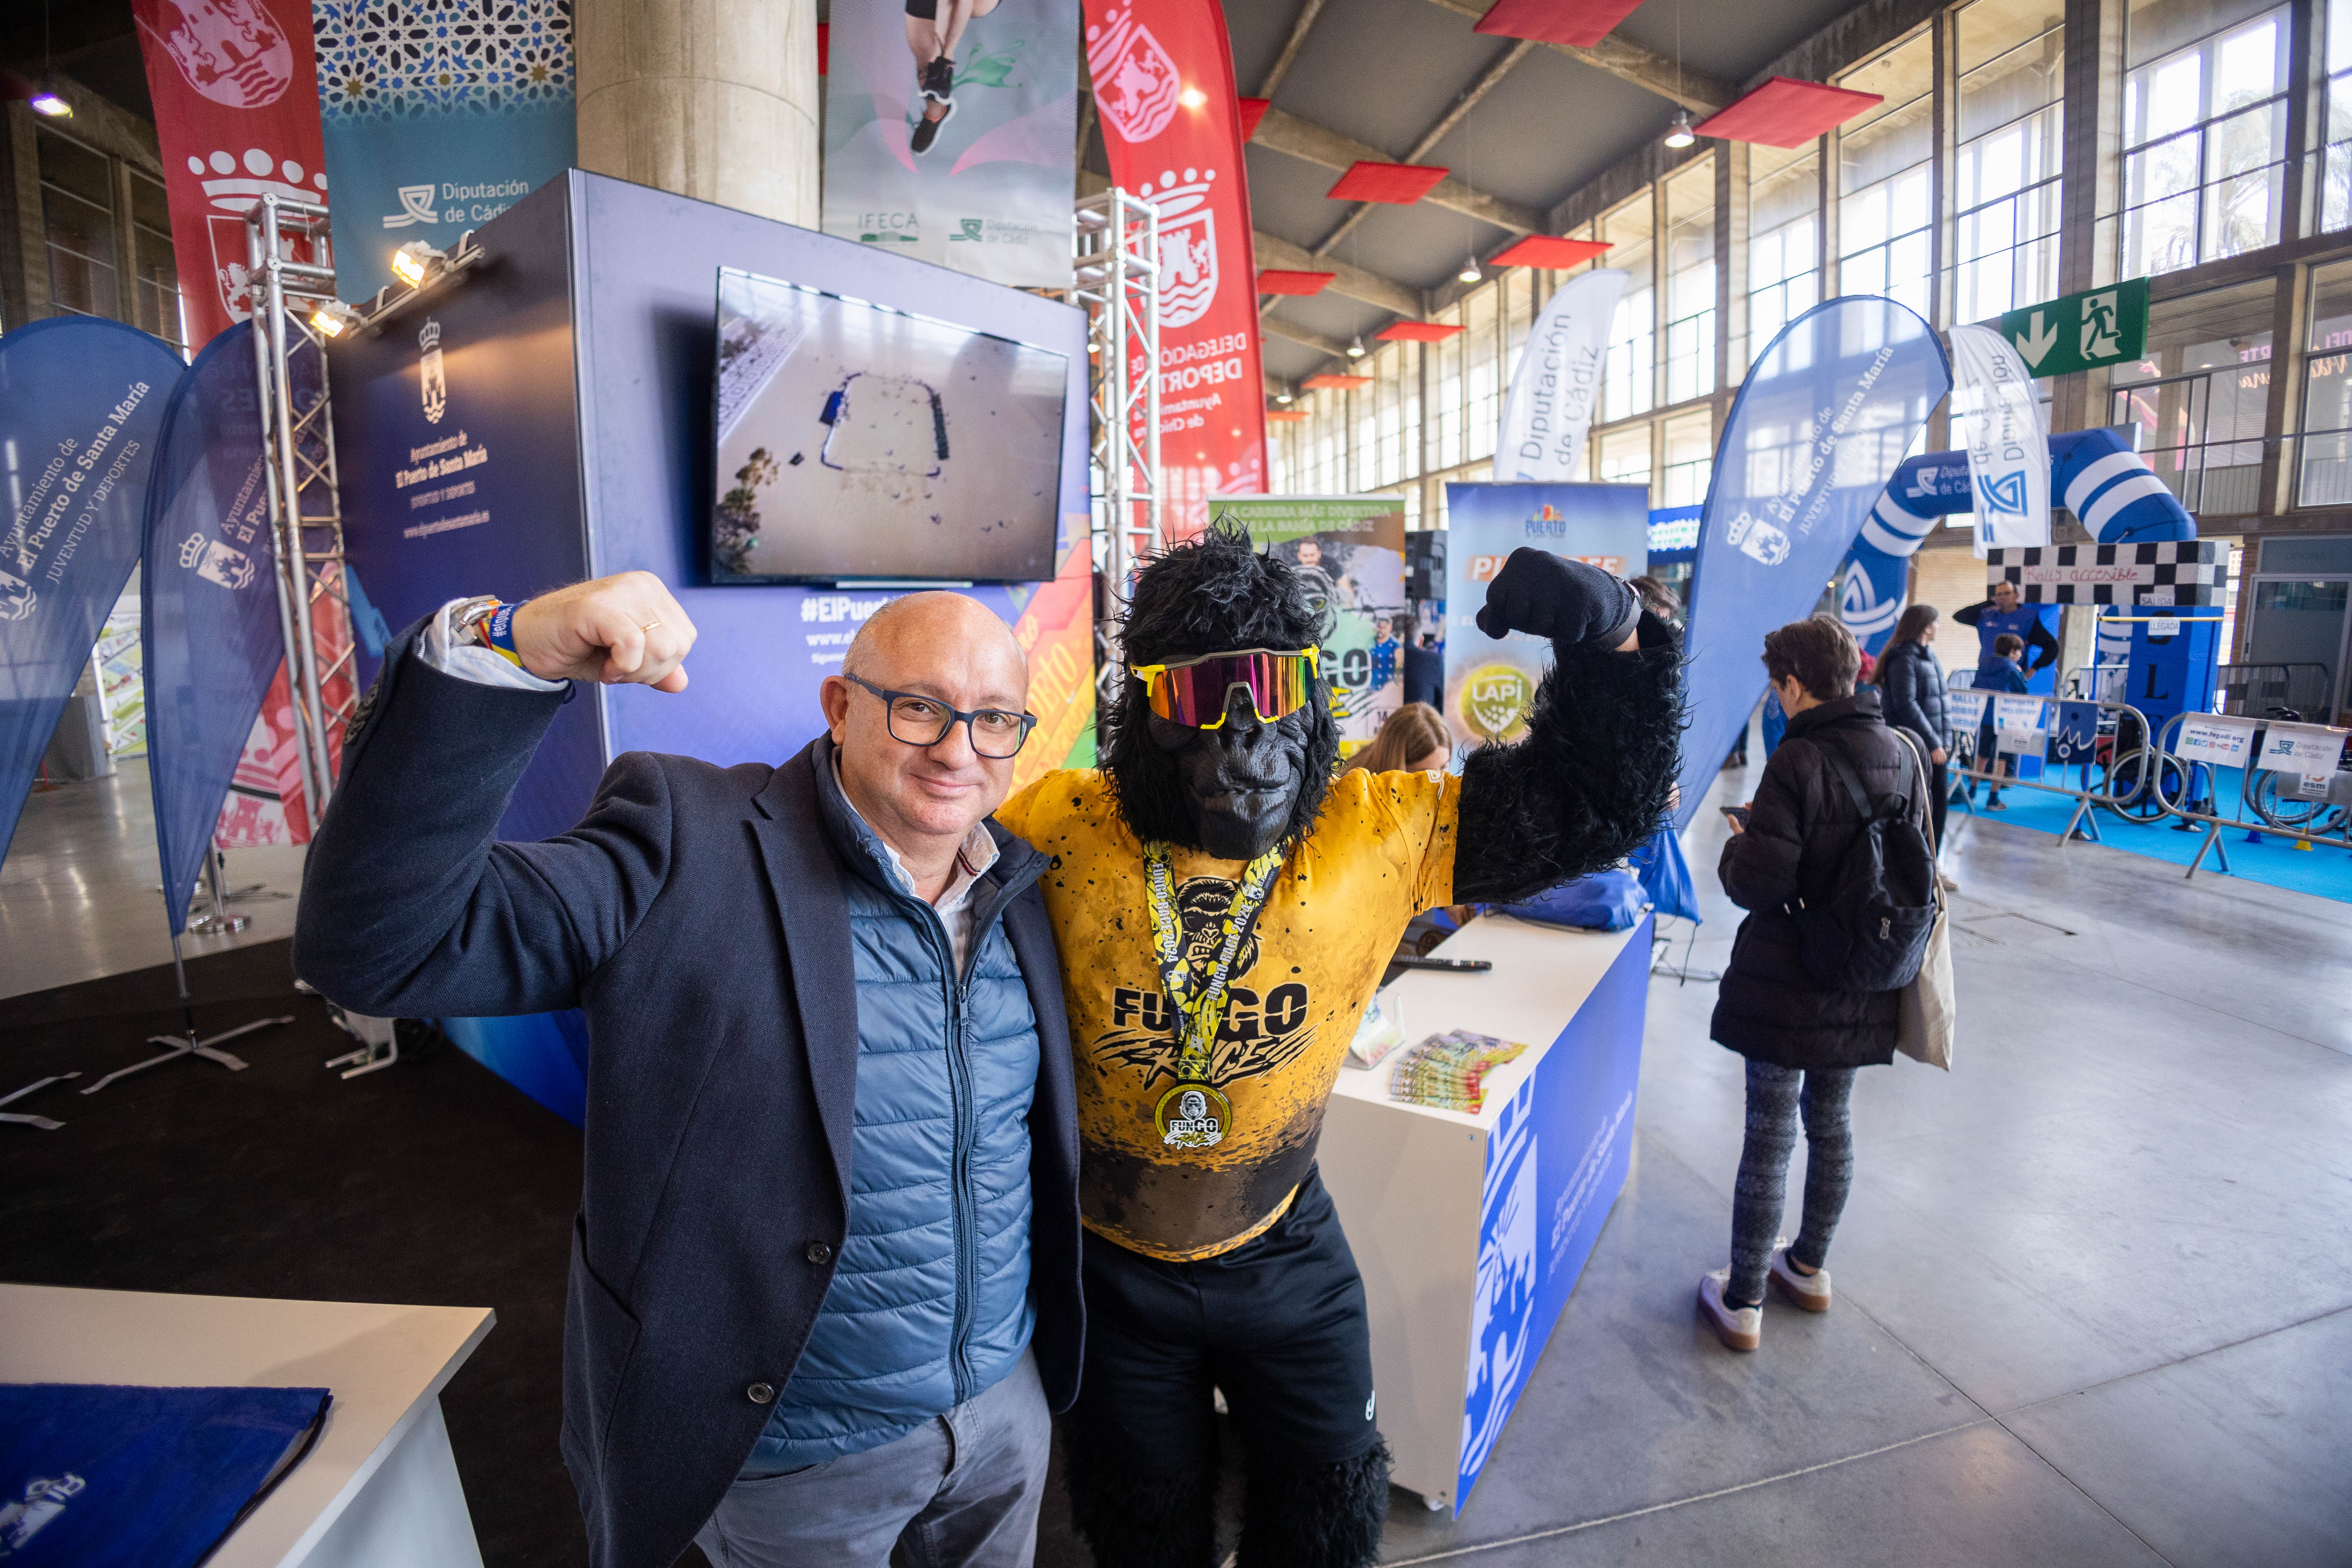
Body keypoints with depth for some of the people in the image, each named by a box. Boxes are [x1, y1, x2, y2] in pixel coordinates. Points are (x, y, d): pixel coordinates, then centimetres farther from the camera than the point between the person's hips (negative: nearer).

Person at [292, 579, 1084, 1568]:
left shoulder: (1024, 890, -3)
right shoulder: (692, 846, -20)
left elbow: (1042, 1143, 6)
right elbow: (380, 944, -29)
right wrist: (501, 656, -40)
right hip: (795, 1460, -4)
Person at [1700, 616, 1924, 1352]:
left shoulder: (1798, 761, -21)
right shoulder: (1903, 754, 1)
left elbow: (1757, 886, -23)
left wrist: (1738, 844, -2)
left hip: (1789, 986, -6)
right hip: (1863, 985, 7)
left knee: (1770, 1135, 4)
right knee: (1830, 1121, 22)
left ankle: (1743, 1302, 17)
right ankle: (1810, 1266, 41)